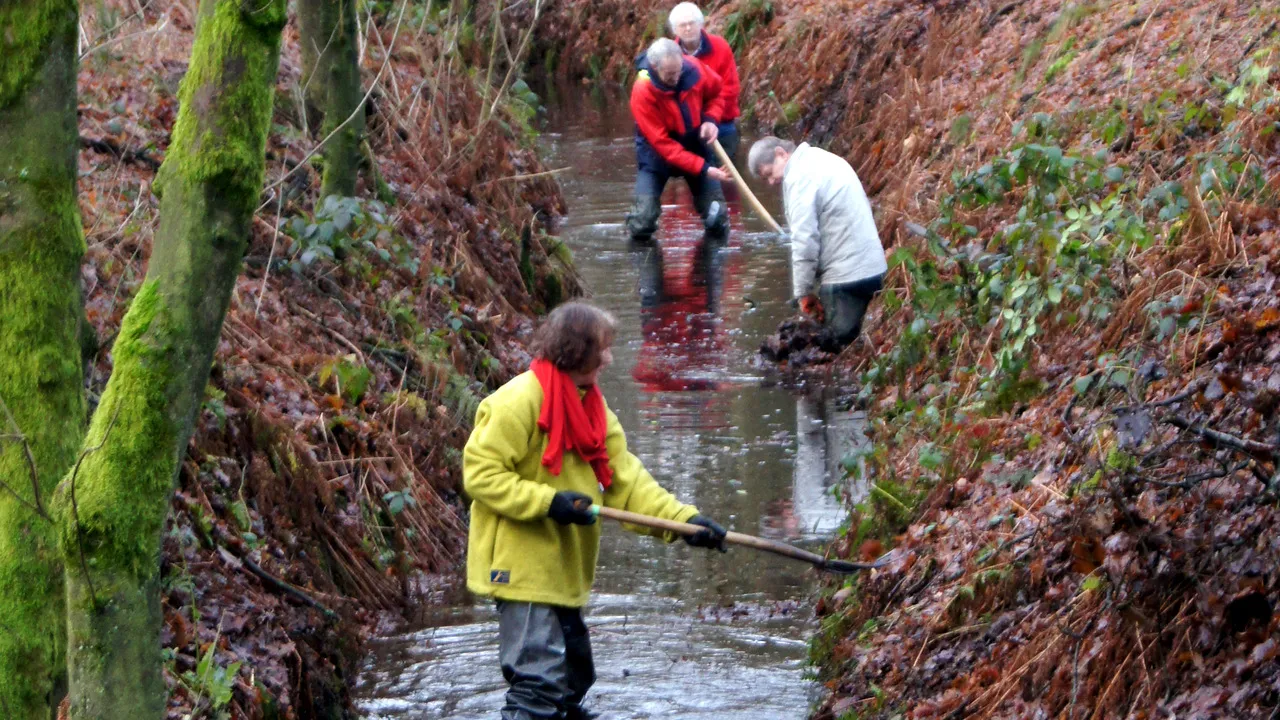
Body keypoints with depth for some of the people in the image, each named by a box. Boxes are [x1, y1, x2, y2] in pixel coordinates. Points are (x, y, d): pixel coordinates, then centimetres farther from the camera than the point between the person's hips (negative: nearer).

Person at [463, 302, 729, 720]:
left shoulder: (592, 410, 12)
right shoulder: (518, 402, -16)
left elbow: (626, 481, 7)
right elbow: (480, 473, -17)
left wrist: (684, 519, -6)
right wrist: (548, 502, -24)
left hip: (561, 574, 10)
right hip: (523, 571, -10)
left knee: (573, 678, 17)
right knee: (538, 681, -13)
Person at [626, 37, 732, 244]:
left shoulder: (694, 68, -18)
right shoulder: (643, 93, -29)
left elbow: (717, 93, 5)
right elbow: (663, 144, -28)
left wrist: (711, 119, -16)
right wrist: (703, 168, -33)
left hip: (695, 145, 3)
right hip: (657, 154, -3)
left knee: (718, 219, 2)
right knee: (643, 222, -14)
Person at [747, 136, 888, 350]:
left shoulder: (799, 175, -12)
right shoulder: (822, 160, 18)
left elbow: (804, 239, -16)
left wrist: (803, 291, -9)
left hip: (846, 276, -10)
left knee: (841, 344, -7)